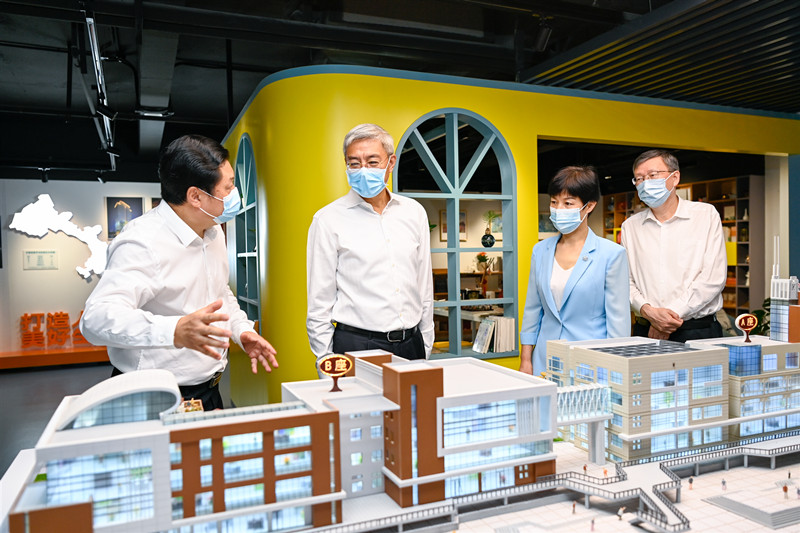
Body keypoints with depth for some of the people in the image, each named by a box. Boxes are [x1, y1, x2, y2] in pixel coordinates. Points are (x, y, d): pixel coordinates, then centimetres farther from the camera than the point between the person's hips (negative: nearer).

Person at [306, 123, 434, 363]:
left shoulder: (414, 212, 8)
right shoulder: (328, 219, -4)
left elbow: (425, 287, 13)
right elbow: (319, 302, -2)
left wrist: (426, 347, 12)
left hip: (411, 343, 4)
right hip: (356, 346, -4)